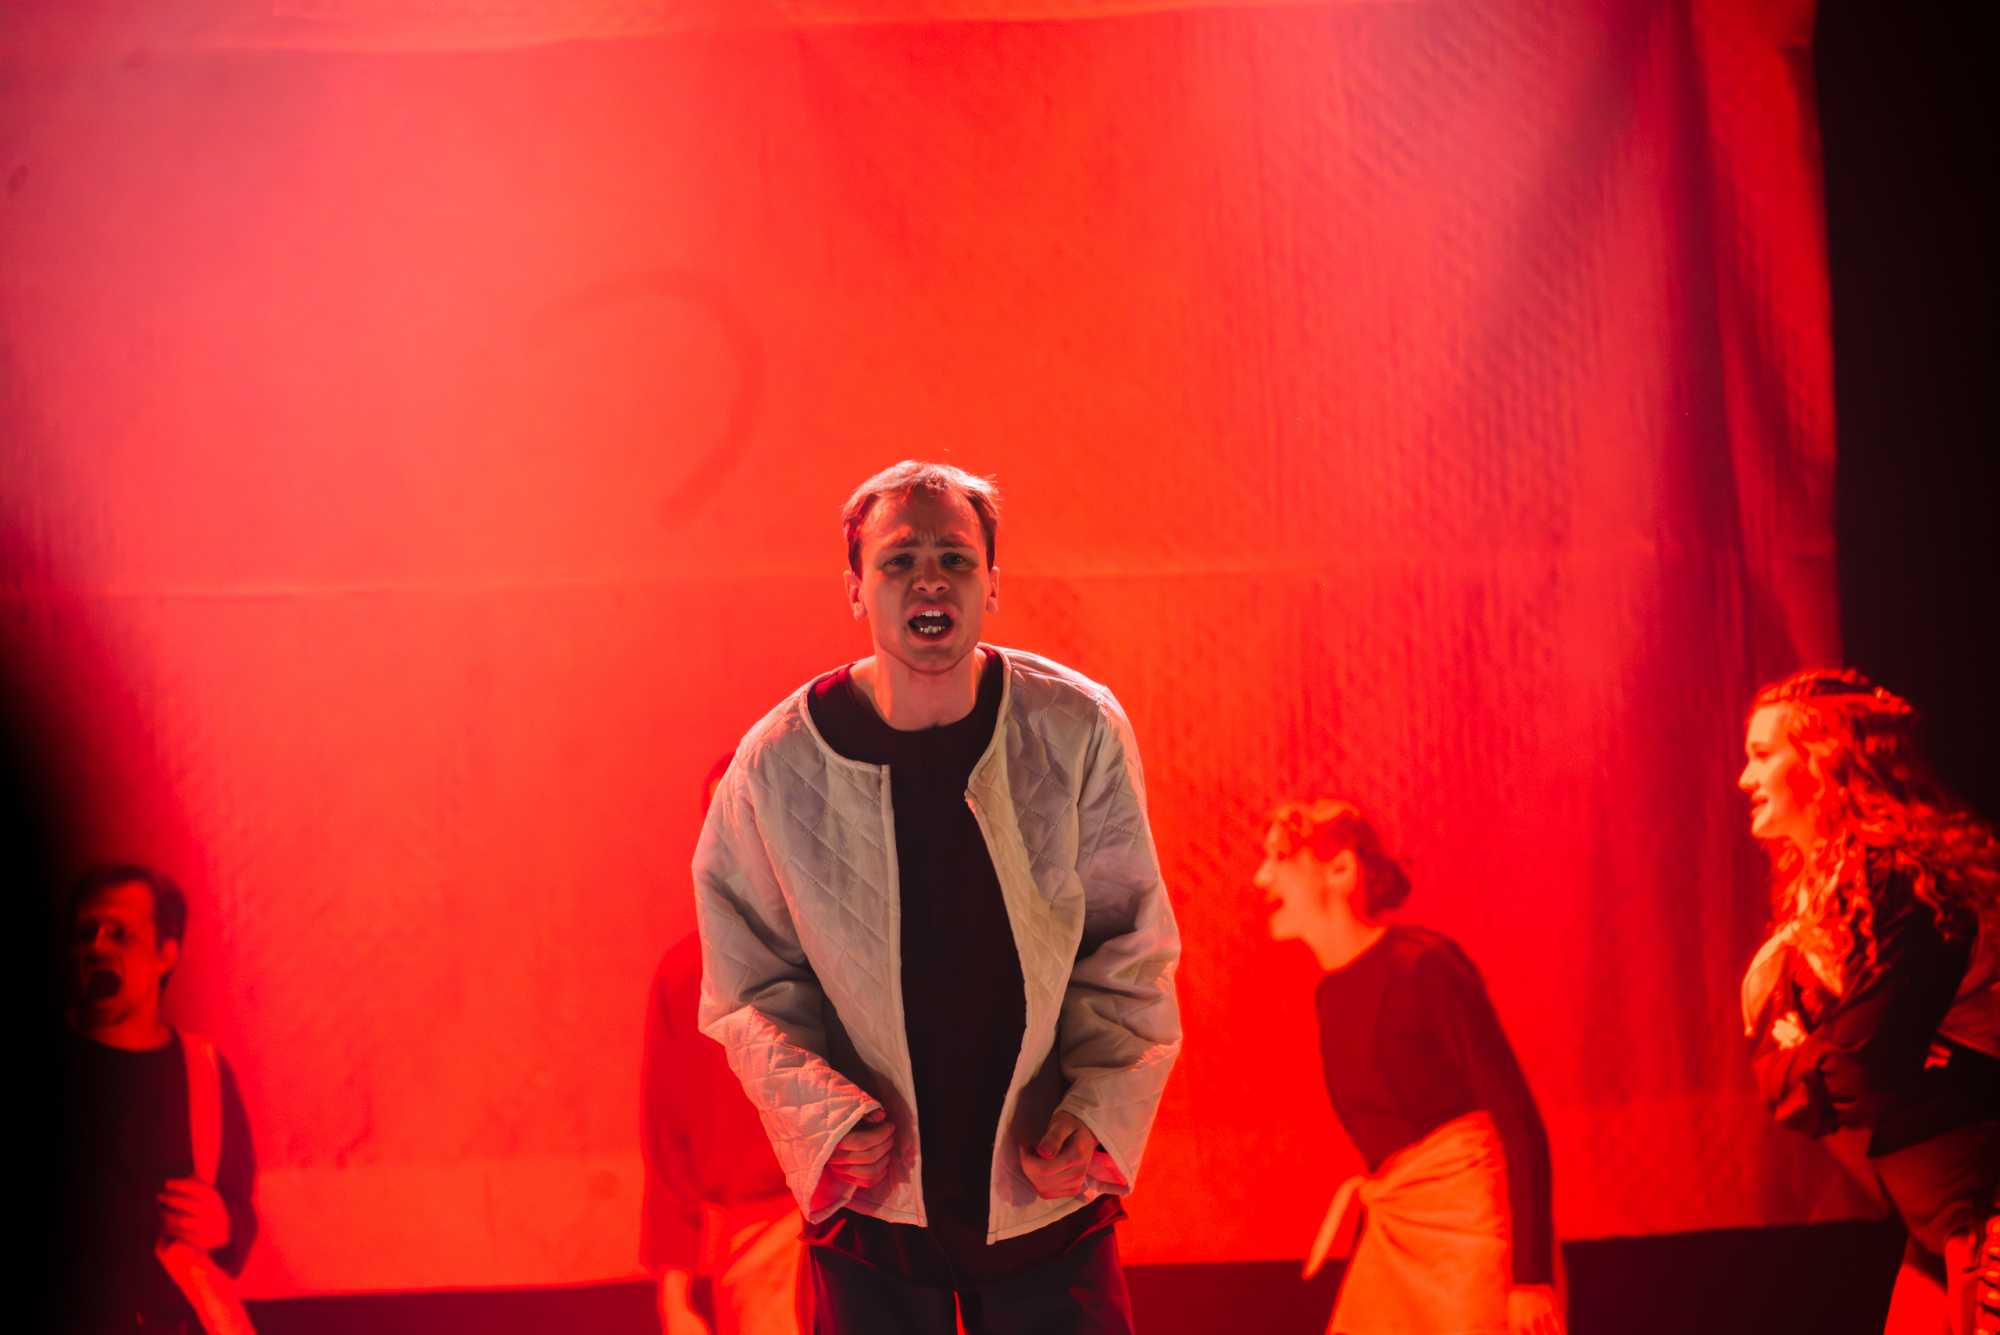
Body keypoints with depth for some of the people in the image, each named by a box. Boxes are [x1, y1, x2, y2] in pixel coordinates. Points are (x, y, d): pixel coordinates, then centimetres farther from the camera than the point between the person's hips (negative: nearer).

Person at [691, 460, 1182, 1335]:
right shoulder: (778, 764, -8)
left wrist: (1100, 1107, -11)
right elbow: (751, 981, 1)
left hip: (1045, 1189, 0)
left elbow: (1129, 947, 1)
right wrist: (826, 1115, -14)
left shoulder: (1078, 732, -7)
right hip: (870, 1199, 0)